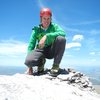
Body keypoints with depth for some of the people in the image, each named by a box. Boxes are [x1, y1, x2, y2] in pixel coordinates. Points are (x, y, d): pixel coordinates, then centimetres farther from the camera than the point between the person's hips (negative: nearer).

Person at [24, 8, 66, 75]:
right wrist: (30, 66, -13)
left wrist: (47, 36, -34)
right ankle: (41, 61, 5)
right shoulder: (37, 30, -1)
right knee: (28, 61, -31)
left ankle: (56, 65, -17)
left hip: (52, 51, 0)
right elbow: (31, 45, -5)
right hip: (41, 50, 0)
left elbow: (63, 33, -24)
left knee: (61, 39, -28)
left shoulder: (54, 26, -2)